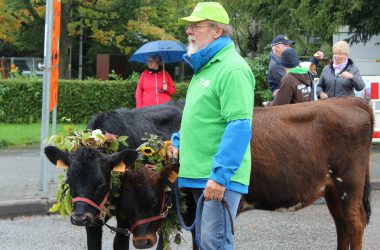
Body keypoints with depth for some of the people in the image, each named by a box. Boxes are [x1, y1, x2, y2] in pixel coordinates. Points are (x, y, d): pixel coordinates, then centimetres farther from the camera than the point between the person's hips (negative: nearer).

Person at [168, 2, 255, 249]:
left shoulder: (232, 69, -15)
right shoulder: (204, 66, 16)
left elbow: (239, 126, -22)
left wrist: (220, 174, -25)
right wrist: (179, 143, 18)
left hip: (219, 176, -10)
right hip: (200, 173, 10)